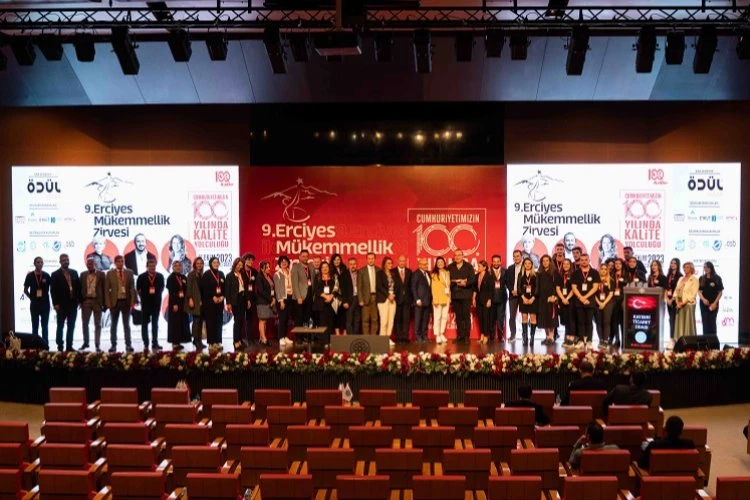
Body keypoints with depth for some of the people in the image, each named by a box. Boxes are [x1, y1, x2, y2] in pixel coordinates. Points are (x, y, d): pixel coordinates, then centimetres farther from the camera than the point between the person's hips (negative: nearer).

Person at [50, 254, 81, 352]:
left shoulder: (74, 273, 10)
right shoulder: (55, 274, -2)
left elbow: (78, 287, 11)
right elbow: (53, 291, -6)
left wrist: (79, 300, 4)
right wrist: (55, 304, -13)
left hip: (73, 304, 4)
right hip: (62, 305, -4)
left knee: (71, 326, 7)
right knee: (60, 326, 4)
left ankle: (69, 346, 13)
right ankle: (60, 346, 10)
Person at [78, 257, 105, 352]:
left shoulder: (101, 274, 0)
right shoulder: (83, 274, 8)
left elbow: (104, 289, -1)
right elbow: (80, 288, 9)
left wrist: (104, 303, -5)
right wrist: (80, 301, 0)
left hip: (97, 301, -3)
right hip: (86, 301, 3)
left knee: (97, 324, 1)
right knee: (85, 323, 7)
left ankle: (97, 345, 4)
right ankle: (85, 342, 22)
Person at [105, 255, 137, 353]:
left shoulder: (129, 273, 3)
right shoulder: (110, 273, 1)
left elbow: (132, 288, 2)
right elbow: (107, 289, 0)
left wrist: (133, 301, -7)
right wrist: (108, 303, -7)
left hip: (126, 301, 0)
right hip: (114, 301, 0)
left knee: (126, 324, 6)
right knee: (113, 325, 6)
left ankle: (128, 345, 9)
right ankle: (113, 345, 12)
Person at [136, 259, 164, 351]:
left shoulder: (160, 276, 1)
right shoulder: (142, 277, -5)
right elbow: (138, 289, 5)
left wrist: (157, 296, 9)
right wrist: (143, 298, 6)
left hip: (156, 303, 1)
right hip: (145, 303, -1)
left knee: (155, 324, 6)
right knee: (145, 324, 5)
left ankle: (155, 343, 11)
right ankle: (146, 344, 11)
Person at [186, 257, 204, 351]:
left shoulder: (202, 275, 13)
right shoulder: (191, 274, -1)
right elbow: (189, 287, -7)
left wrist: (204, 300, 8)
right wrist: (190, 299, -15)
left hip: (202, 301, 6)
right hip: (195, 301, -6)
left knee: (200, 321, 7)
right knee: (196, 320, -9)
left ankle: (199, 340, 13)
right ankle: (196, 340, -7)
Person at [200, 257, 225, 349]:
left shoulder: (221, 274, 13)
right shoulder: (206, 274, -3)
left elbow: (224, 287, 11)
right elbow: (204, 288, -9)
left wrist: (222, 296, -5)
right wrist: (213, 297, -14)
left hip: (219, 301, 5)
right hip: (209, 301, -5)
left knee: (219, 322, 4)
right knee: (210, 322, -4)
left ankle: (218, 342, 9)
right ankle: (211, 342, 0)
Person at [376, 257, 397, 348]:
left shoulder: (393, 274, 16)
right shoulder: (380, 273, 0)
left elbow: (395, 286, 15)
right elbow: (379, 286, -9)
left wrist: (393, 295, -3)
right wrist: (388, 295, -13)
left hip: (392, 299, 5)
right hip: (383, 299, -5)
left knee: (391, 320, 1)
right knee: (384, 320, -10)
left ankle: (388, 338, 7)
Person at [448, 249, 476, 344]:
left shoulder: (468, 266, 5)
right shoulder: (450, 267, 10)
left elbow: (473, 279, -3)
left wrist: (466, 283, -19)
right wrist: (453, 282, -14)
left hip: (466, 295, -2)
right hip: (455, 295, 2)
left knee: (466, 316, -5)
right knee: (458, 317, 6)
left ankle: (466, 337, -1)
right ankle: (460, 336, 11)